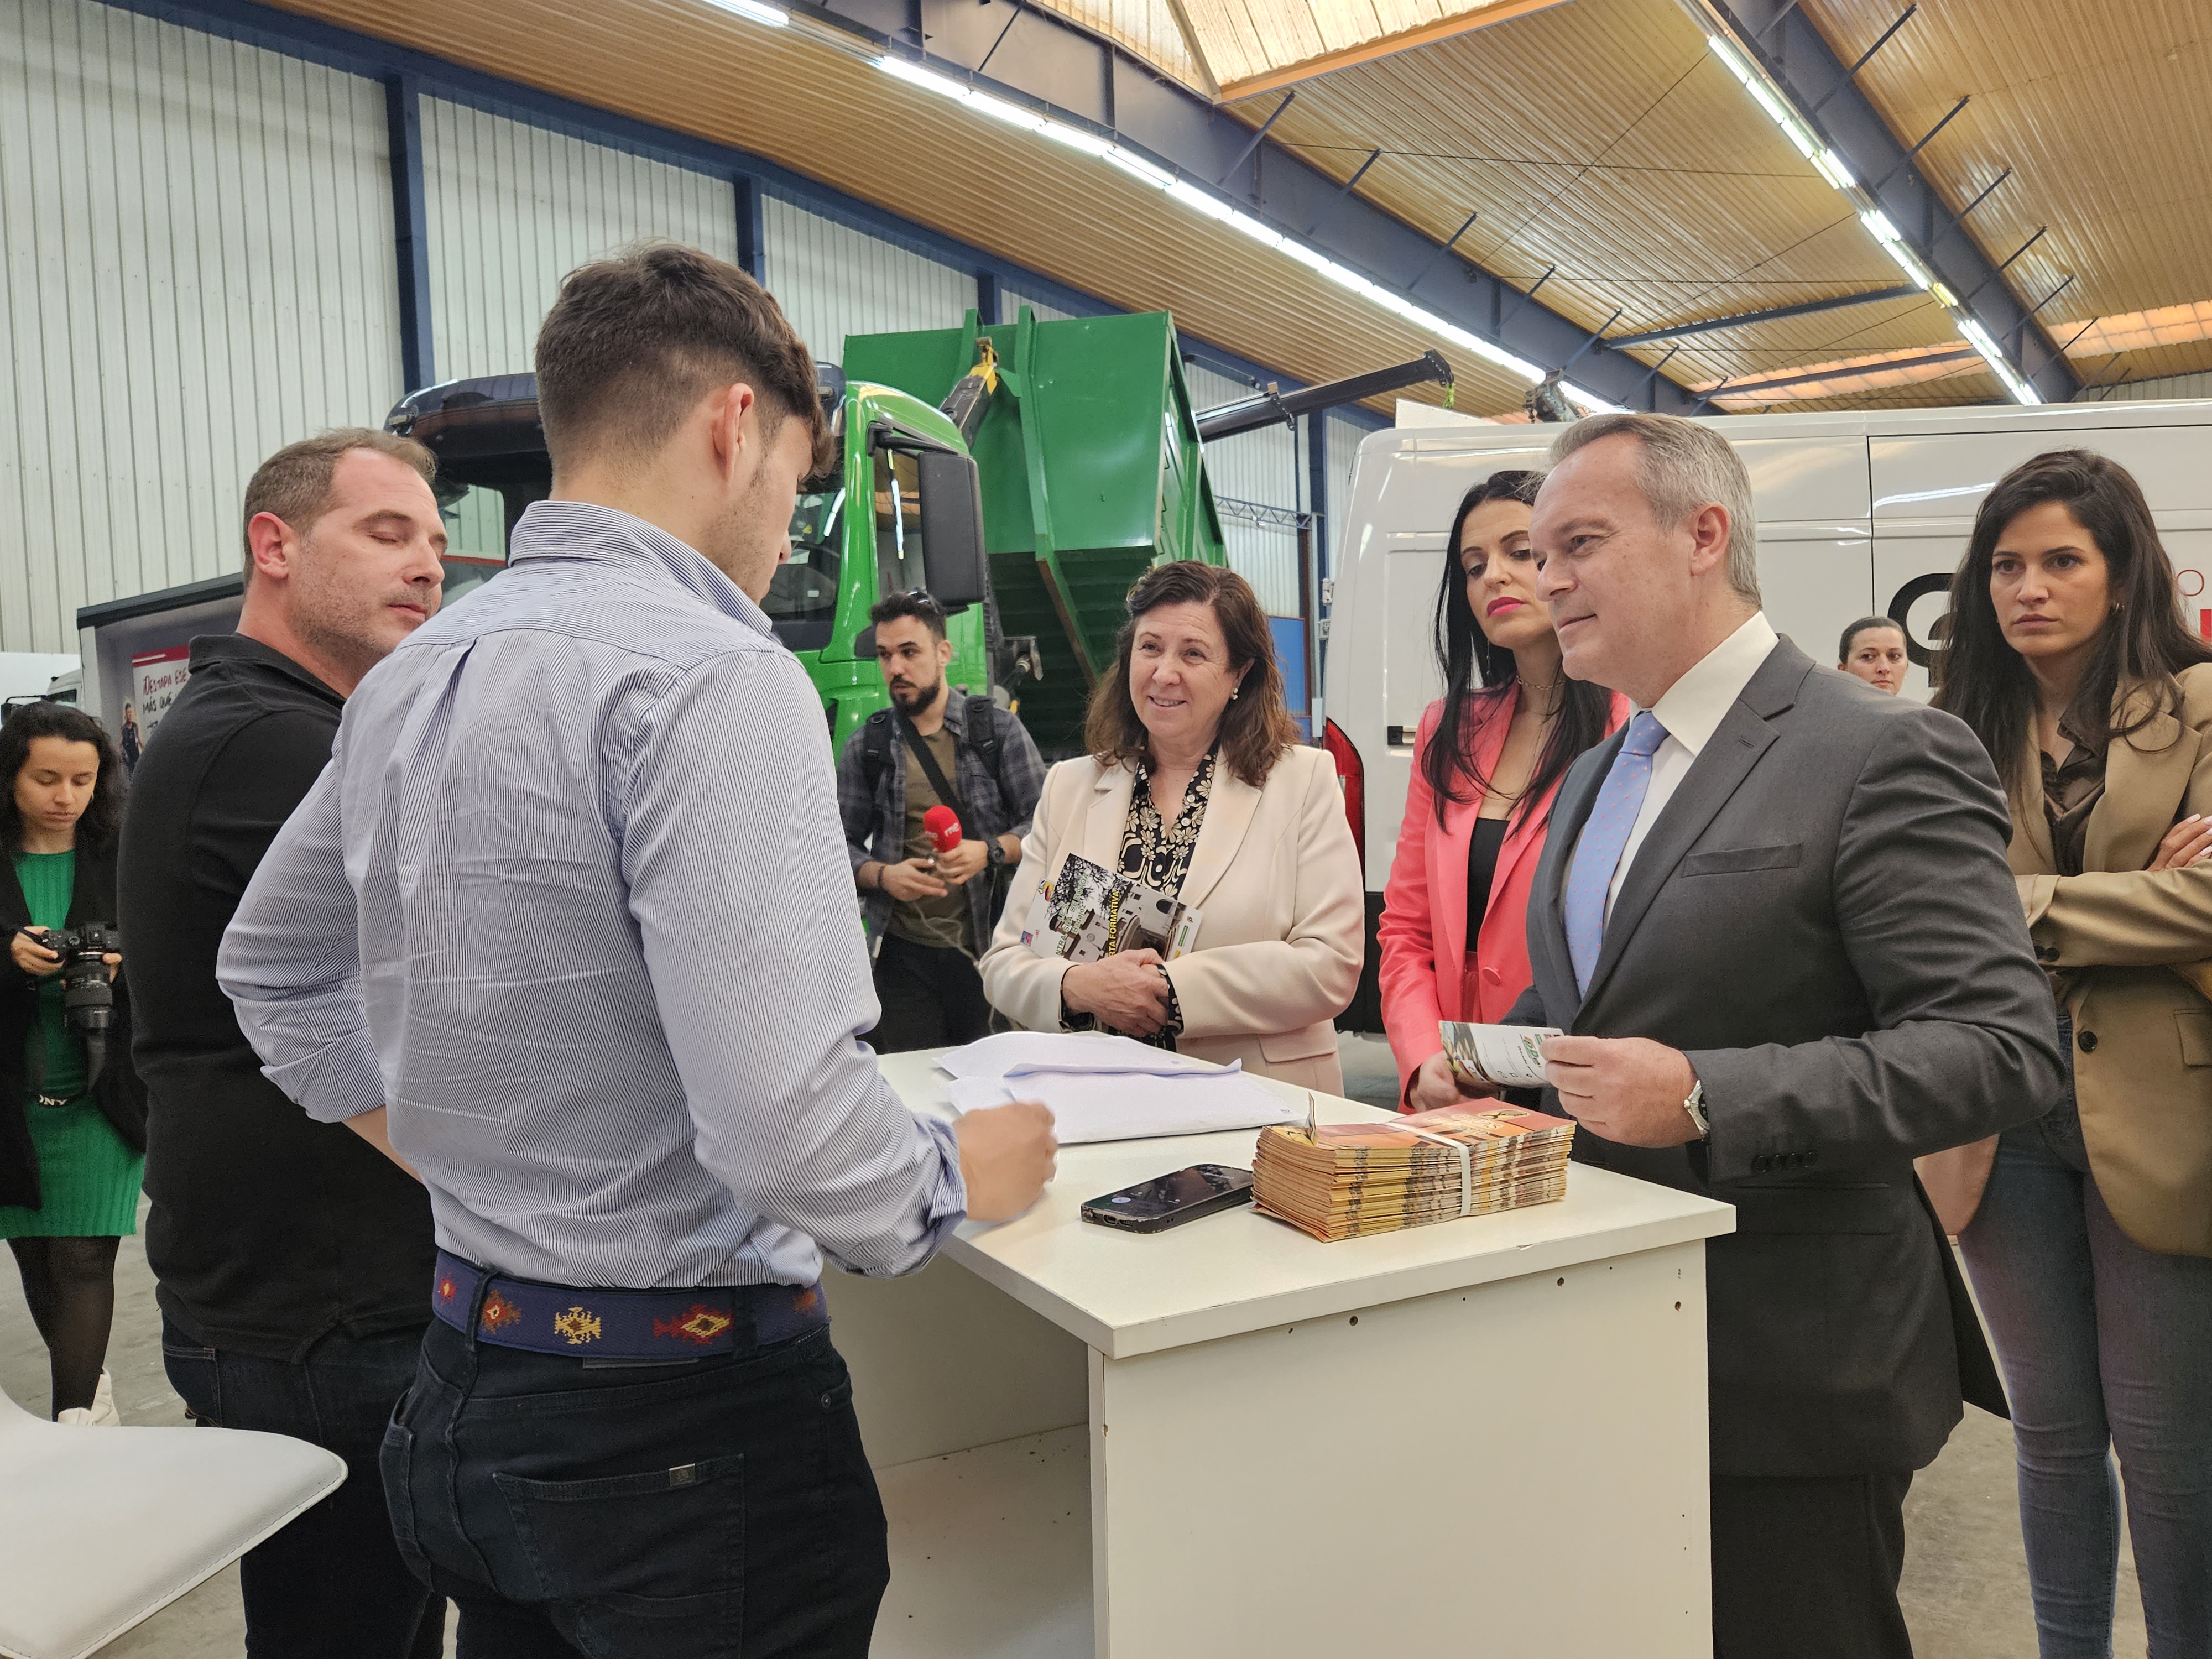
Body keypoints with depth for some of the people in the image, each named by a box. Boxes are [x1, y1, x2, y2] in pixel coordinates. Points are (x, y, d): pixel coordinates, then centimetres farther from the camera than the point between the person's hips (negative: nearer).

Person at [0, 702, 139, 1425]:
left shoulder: (125, 861, -1)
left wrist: (123, 971, -18)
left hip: (98, 1096, -2)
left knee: (84, 1258, -4)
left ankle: (76, 1419, 2)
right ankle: (88, 1386, 33)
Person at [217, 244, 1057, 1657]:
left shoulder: (408, 677, 6)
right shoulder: (711, 676, -22)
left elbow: (272, 973, 19)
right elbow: (787, 1124, -28)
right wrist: (960, 1174, -9)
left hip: (464, 1394, 8)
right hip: (685, 1417, -8)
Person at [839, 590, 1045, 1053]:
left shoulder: (998, 728, 5)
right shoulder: (866, 746, 10)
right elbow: (841, 842, 11)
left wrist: (989, 852, -15)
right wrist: (882, 875, -8)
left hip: (991, 944, -1)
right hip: (904, 954, 1)